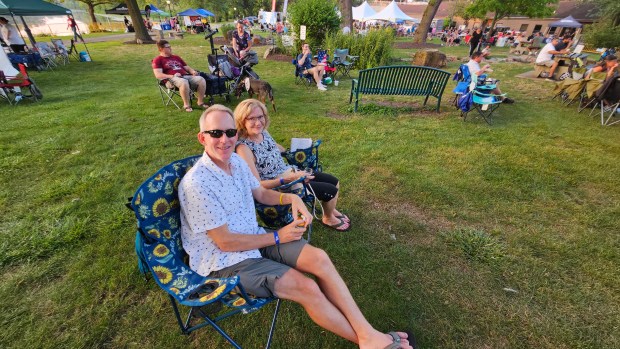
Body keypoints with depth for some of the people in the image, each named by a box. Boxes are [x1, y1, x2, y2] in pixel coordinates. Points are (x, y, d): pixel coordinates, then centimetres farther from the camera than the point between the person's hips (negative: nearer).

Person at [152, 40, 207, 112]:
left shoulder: (176, 57, 30)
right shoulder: (158, 60, 10)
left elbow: (187, 67, 29)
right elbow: (158, 75, -4)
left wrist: (193, 71, 3)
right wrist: (172, 76, -19)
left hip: (186, 76, 6)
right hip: (171, 79, -6)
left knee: (201, 79, -21)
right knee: (184, 82, -41)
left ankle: (200, 102, -14)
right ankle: (187, 105, -28)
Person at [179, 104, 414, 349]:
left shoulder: (236, 160, 0)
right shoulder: (197, 184, -24)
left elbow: (260, 194, 13)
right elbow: (225, 242, -21)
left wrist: (291, 198, -7)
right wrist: (277, 237, -14)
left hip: (254, 238, 7)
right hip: (225, 260, -7)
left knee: (319, 258, -10)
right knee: (308, 288, -20)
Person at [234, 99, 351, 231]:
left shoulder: (263, 132, -3)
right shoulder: (243, 148, -26)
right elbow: (256, 185, -27)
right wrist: (288, 179, -29)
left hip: (290, 171, 8)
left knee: (334, 181, 10)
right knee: (331, 191, -6)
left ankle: (331, 210, 39)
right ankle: (328, 219, 26)